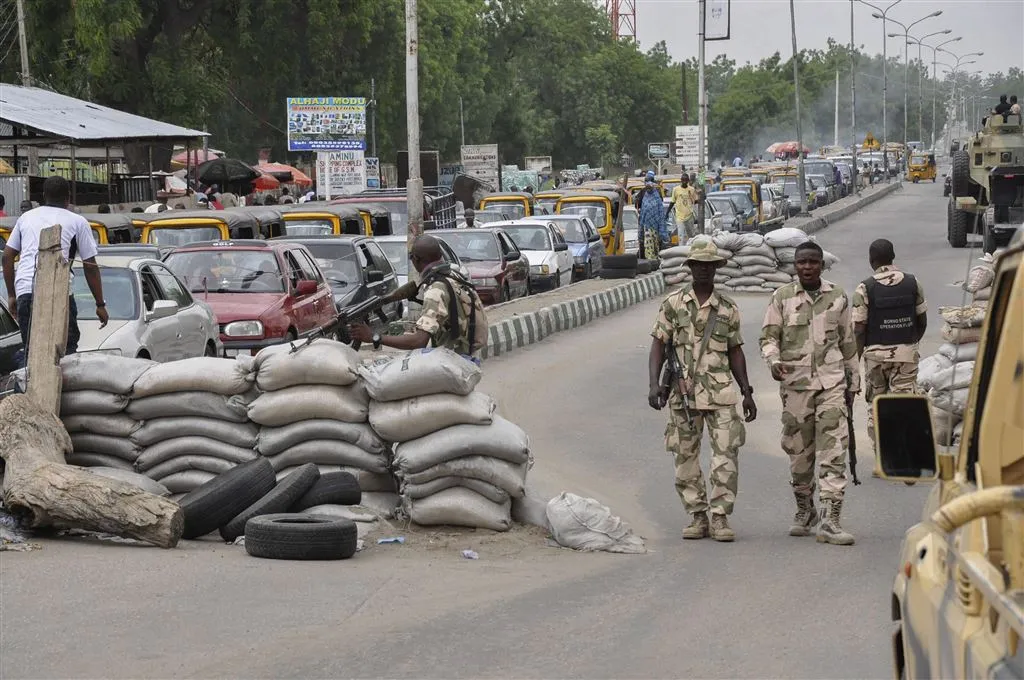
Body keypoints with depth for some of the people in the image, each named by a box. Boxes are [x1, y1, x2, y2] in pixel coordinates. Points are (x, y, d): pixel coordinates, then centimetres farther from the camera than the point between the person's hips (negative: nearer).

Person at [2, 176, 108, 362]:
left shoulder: (26, 218, 23)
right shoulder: (77, 222, 12)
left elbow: (7, 256, 20)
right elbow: (90, 266, 9)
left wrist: (11, 295, 25)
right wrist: (100, 304, 14)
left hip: (24, 291, 3)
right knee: (67, 352, 1)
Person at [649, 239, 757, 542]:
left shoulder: (728, 308, 9)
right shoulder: (672, 304, 4)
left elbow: (735, 352, 14)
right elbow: (658, 346, 3)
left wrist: (747, 393, 11)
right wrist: (654, 384, -10)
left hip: (721, 393, 0)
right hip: (683, 394, 0)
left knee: (726, 455, -8)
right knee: (685, 458, 4)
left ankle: (720, 517, -3)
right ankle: (697, 517, 14)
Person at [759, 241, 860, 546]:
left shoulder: (837, 297, 9)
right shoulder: (782, 297, 5)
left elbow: (848, 341, 17)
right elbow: (769, 336, 4)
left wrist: (853, 380, 19)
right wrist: (773, 360, -16)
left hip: (831, 382, 0)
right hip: (795, 382, 0)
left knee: (833, 450, -10)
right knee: (799, 451, 6)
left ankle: (830, 520, -14)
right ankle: (804, 511, 26)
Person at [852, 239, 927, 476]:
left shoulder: (865, 289, -8)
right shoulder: (912, 283, 0)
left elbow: (858, 330, -10)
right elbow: (922, 321, 9)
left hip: (876, 353, -1)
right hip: (906, 353, 1)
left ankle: (882, 462, 17)